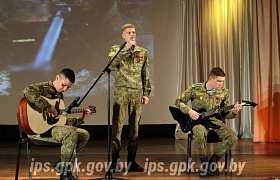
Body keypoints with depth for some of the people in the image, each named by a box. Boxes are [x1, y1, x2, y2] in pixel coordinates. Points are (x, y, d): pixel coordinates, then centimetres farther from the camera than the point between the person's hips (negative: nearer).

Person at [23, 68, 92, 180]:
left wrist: (80, 119, 14)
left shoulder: (59, 96, 17)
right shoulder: (43, 88, -11)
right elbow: (27, 91, -36)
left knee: (84, 135, 5)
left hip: (53, 127, 9)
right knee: (71, 133, -30)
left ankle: (61, 165, 6)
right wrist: (48, 107, -33)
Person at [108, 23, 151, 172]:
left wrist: (146, 93, 7)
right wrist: (127, 48, -15)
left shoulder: (143, 52, 14)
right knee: (117, 125, -6)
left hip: (137, 93, 3)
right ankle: (115, 160, -3)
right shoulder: (116, 49, 7)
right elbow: (112, 63, -15)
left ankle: (131, 161, 10)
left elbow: (146, 75, 14)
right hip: (121, 92, -3)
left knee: (135, 126, 4)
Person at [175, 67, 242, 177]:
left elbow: (225, 114, 9)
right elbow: (179, 102, 5)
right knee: (200, 133, -40)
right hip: (199, 121, -3)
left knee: (233, 137, -24)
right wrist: (189, 111, -11)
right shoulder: (195, 89, -4)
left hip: (216, 121, 3)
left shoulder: (224, 92, 5)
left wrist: (234, 112, -13)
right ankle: (204, 163, -15)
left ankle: (213, 162, -7)